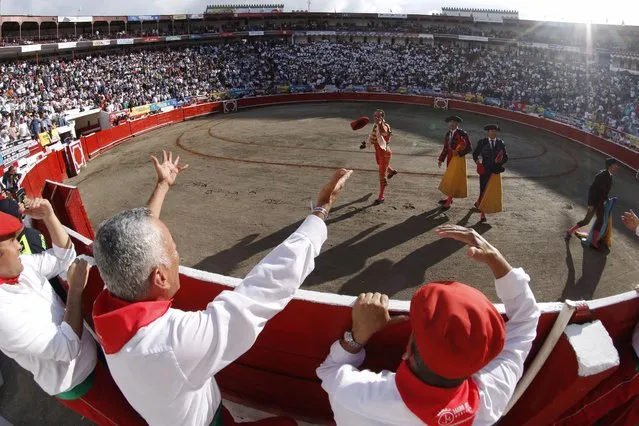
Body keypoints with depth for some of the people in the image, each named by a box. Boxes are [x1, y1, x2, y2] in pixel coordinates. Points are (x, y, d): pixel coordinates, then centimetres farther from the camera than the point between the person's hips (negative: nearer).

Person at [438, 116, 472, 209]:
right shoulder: (448, 134, 6)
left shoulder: (462, 134, -13)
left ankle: (449, 201, -2)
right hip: (450, 158, 7)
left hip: (458, 159, -7)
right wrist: (441, 159, 5)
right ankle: (450, 198, 26)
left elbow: (469, 147, -11)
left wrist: (458, 152, -20)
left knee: (453, 179, -6)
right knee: (450, 178, 14)